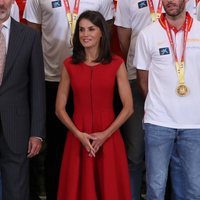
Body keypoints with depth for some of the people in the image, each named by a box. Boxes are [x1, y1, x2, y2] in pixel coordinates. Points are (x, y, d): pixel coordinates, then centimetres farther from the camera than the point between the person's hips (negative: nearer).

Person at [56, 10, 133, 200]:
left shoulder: (116, 64, -1)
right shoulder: (69, 65, 2)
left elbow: (128, 107, -2)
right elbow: (59, 108, 3)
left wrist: (106, 134, -12)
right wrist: (79, 134, -10)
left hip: (108, 137, -1)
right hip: (78, 137, 1)